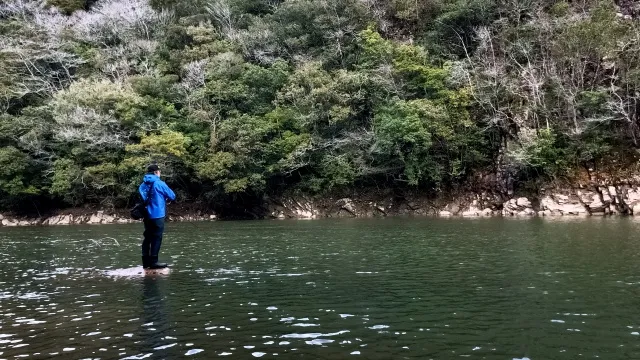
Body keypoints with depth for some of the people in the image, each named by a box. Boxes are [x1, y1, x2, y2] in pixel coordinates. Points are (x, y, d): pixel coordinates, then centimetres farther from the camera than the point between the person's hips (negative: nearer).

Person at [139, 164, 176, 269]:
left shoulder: (143, 185, 9)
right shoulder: (159, 183, -9)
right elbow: (172, 196, -3)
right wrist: (165, 197, 18)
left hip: (147, 215, 7)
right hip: (157, 215, -7)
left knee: (148, 237, 12)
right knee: (157, 238, -4)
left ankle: (146, 261, 14)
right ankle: (153, 262, -5)